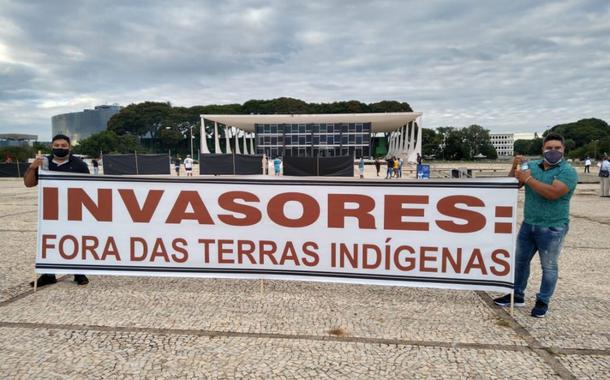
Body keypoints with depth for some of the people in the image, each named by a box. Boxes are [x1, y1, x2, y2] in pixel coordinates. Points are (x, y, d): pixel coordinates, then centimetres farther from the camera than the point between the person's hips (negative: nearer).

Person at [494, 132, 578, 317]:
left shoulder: (568, 171, -11)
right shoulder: (532, 166, 5)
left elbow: (553, 193, -27)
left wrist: (528, 179, -21)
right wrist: (515, 167, -12)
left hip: (552, 228, -6)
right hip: (528, 225, 6)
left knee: (548, 266, 7)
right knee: (520, 261, 14)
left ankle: (543, 302, 20)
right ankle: (517, 295, 28)